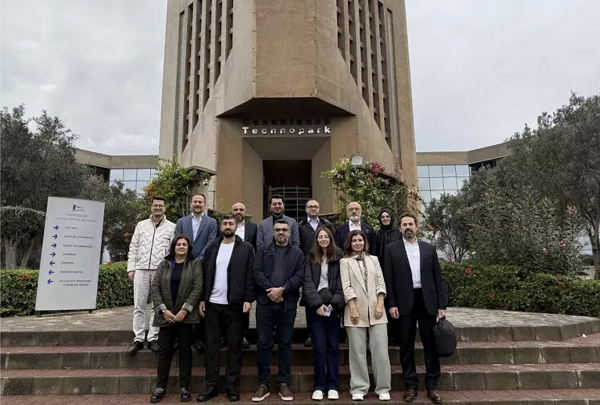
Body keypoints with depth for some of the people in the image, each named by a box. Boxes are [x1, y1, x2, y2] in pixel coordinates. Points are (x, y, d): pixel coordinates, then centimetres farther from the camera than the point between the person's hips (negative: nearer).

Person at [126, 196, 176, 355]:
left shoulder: (172, 227, 4)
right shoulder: (141, 225, 12)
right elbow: (133, 248, 11)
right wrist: (130, 268, 4)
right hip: (141, 270, 2)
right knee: (139, 306, 5)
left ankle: (153, 339, 12)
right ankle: (138, 339, 13)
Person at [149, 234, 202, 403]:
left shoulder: (195, 264, 2)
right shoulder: (164, 264, 9)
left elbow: (197, 288, -6)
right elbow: (155, 287, 2)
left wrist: (185, 310, -14)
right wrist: (163, 309, -9)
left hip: (185, 315, -2)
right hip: (166, 315, 2)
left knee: (185, 351, 5)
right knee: (164, 350, 6)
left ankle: (184, 388, 14)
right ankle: (160, 387, 18)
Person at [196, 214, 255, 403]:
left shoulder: (246, 248, 0)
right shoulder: (212, 248, 9)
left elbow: (250, 275, -4)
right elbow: (204, 274, 9)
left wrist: (248, 299, -12)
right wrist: (202, 299, 3)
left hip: (235, 304, -3)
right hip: (212, 303, 3)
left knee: (234, 345, 6)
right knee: (211, 345, 8)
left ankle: (232, 386, 17)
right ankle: (211, 385, 19)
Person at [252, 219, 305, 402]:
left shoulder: (297, 253, 9)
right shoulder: (263, 251, 9)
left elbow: (300, 276, -2)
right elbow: (257, 273, -2)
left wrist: (282, 290, -13)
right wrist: (271, 291, -13)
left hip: (287, 304, 0)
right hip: (265, 302, 0)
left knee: (285, 343, 7)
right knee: (263, 343, 3)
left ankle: (284, 383, 17)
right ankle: (263, 384, 14)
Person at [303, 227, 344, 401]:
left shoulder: (339, 257, 5)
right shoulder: (310, 258, 6)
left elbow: (342, 282, 0)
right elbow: (308, 282, -2)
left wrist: (334, 303, -11)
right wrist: (317, 304, -13)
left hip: (333, 306, 0)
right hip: (315, 307, 0)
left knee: (333, 347, 4)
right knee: (319, 347, 1)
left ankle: (333, 386, 13)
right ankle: (319, 386, 11)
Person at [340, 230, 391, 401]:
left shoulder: (374, 259, 15)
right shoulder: (345, 261, 7)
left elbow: (381, 283, 9)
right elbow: (346, 286, -3)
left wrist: (380, 305, -4)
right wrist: (353, 308, -12)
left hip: (375, 310, 2)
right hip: (356, 311, -2)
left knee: (381, 350, 1)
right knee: (358, 352, 2)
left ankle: (383, 388, 13)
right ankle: (359, 388, 12)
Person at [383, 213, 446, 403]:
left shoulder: (429, 248, 9)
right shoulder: (392, 249, 3)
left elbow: (437, 278, 8)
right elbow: (389, 279, 0)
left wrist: (441, 305, 2)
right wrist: (391, 304, -7)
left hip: (427, 301, 2)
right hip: (405, 303, -1)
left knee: (431, 344, 6)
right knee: (407, 346, 6)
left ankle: (432, 386, 18)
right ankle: (410, 385, 18)